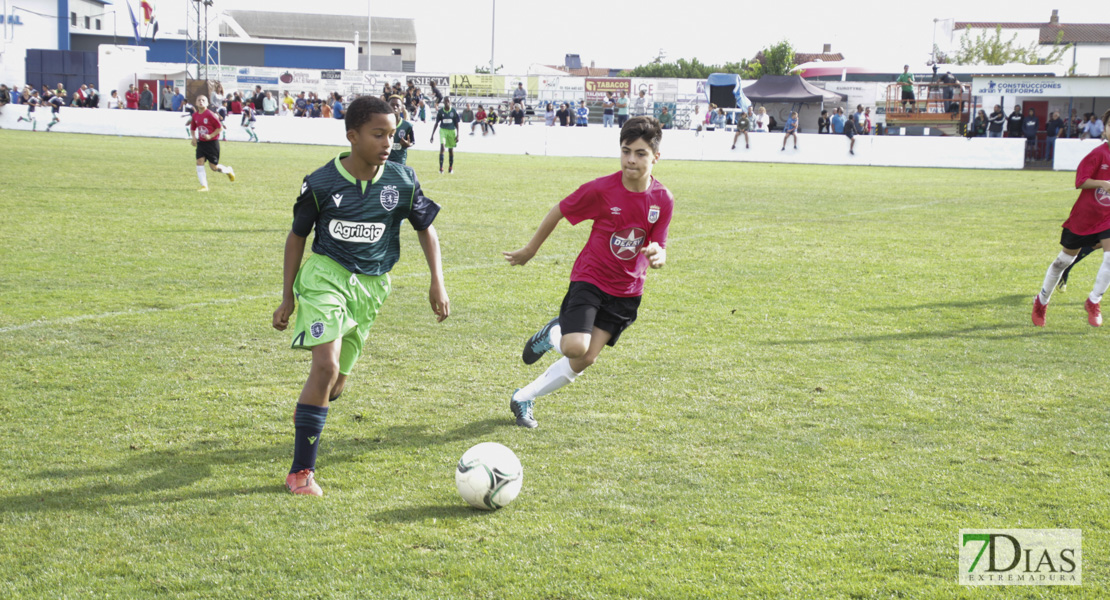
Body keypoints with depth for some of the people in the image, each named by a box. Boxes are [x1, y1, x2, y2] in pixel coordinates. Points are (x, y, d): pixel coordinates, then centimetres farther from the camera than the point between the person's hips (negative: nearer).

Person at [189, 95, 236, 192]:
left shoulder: (210, 114, -14)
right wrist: (193, 137, 2)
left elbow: (220, 127, -12)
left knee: (213, 166, -1)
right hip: (201, 143, 5)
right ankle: (204, 186, -4)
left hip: (212, 143, -5)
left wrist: (210, 136, -21)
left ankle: (228, 170, 31)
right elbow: (192, 128, 20)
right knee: (199, 162, -9)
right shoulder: (195, 115, 4)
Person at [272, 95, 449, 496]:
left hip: (371, 285, 3)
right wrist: (287, 297, 6)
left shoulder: (402, 181, -4)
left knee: (338, 379, 11)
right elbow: (297, 235, 4)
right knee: (327, 365, -23)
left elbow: (426, 228, 10)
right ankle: (301, 472, -14)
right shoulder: (321, 183, -8)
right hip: (325, 275, -3)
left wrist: (437, 283, 2)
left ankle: (307, 413, 50)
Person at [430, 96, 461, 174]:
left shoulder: (454, 111, -1)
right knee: (442, 146, -19)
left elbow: (457, 124, 4)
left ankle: (451, 168, 24)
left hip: (451, 131, 1)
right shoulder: (440, 111, 0)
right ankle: (441, 168, -18)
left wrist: (457, 135, -2)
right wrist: (432, 135, 6)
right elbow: (436, 123, 7)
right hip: (443, 130, -1)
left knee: (451, 150, 7)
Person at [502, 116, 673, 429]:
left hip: (627, 290, 3)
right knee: (576, 348, -24)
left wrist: (658, 256, -27)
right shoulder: (601, 189, -17)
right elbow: (559, 212, -3)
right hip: (589, 277, -3)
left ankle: (524, 398, 19)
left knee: (584, 361, 1)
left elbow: (658, 246, -1)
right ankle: (553, 334, 13)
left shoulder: (662, 200, -8)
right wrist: (530, 250, 7)